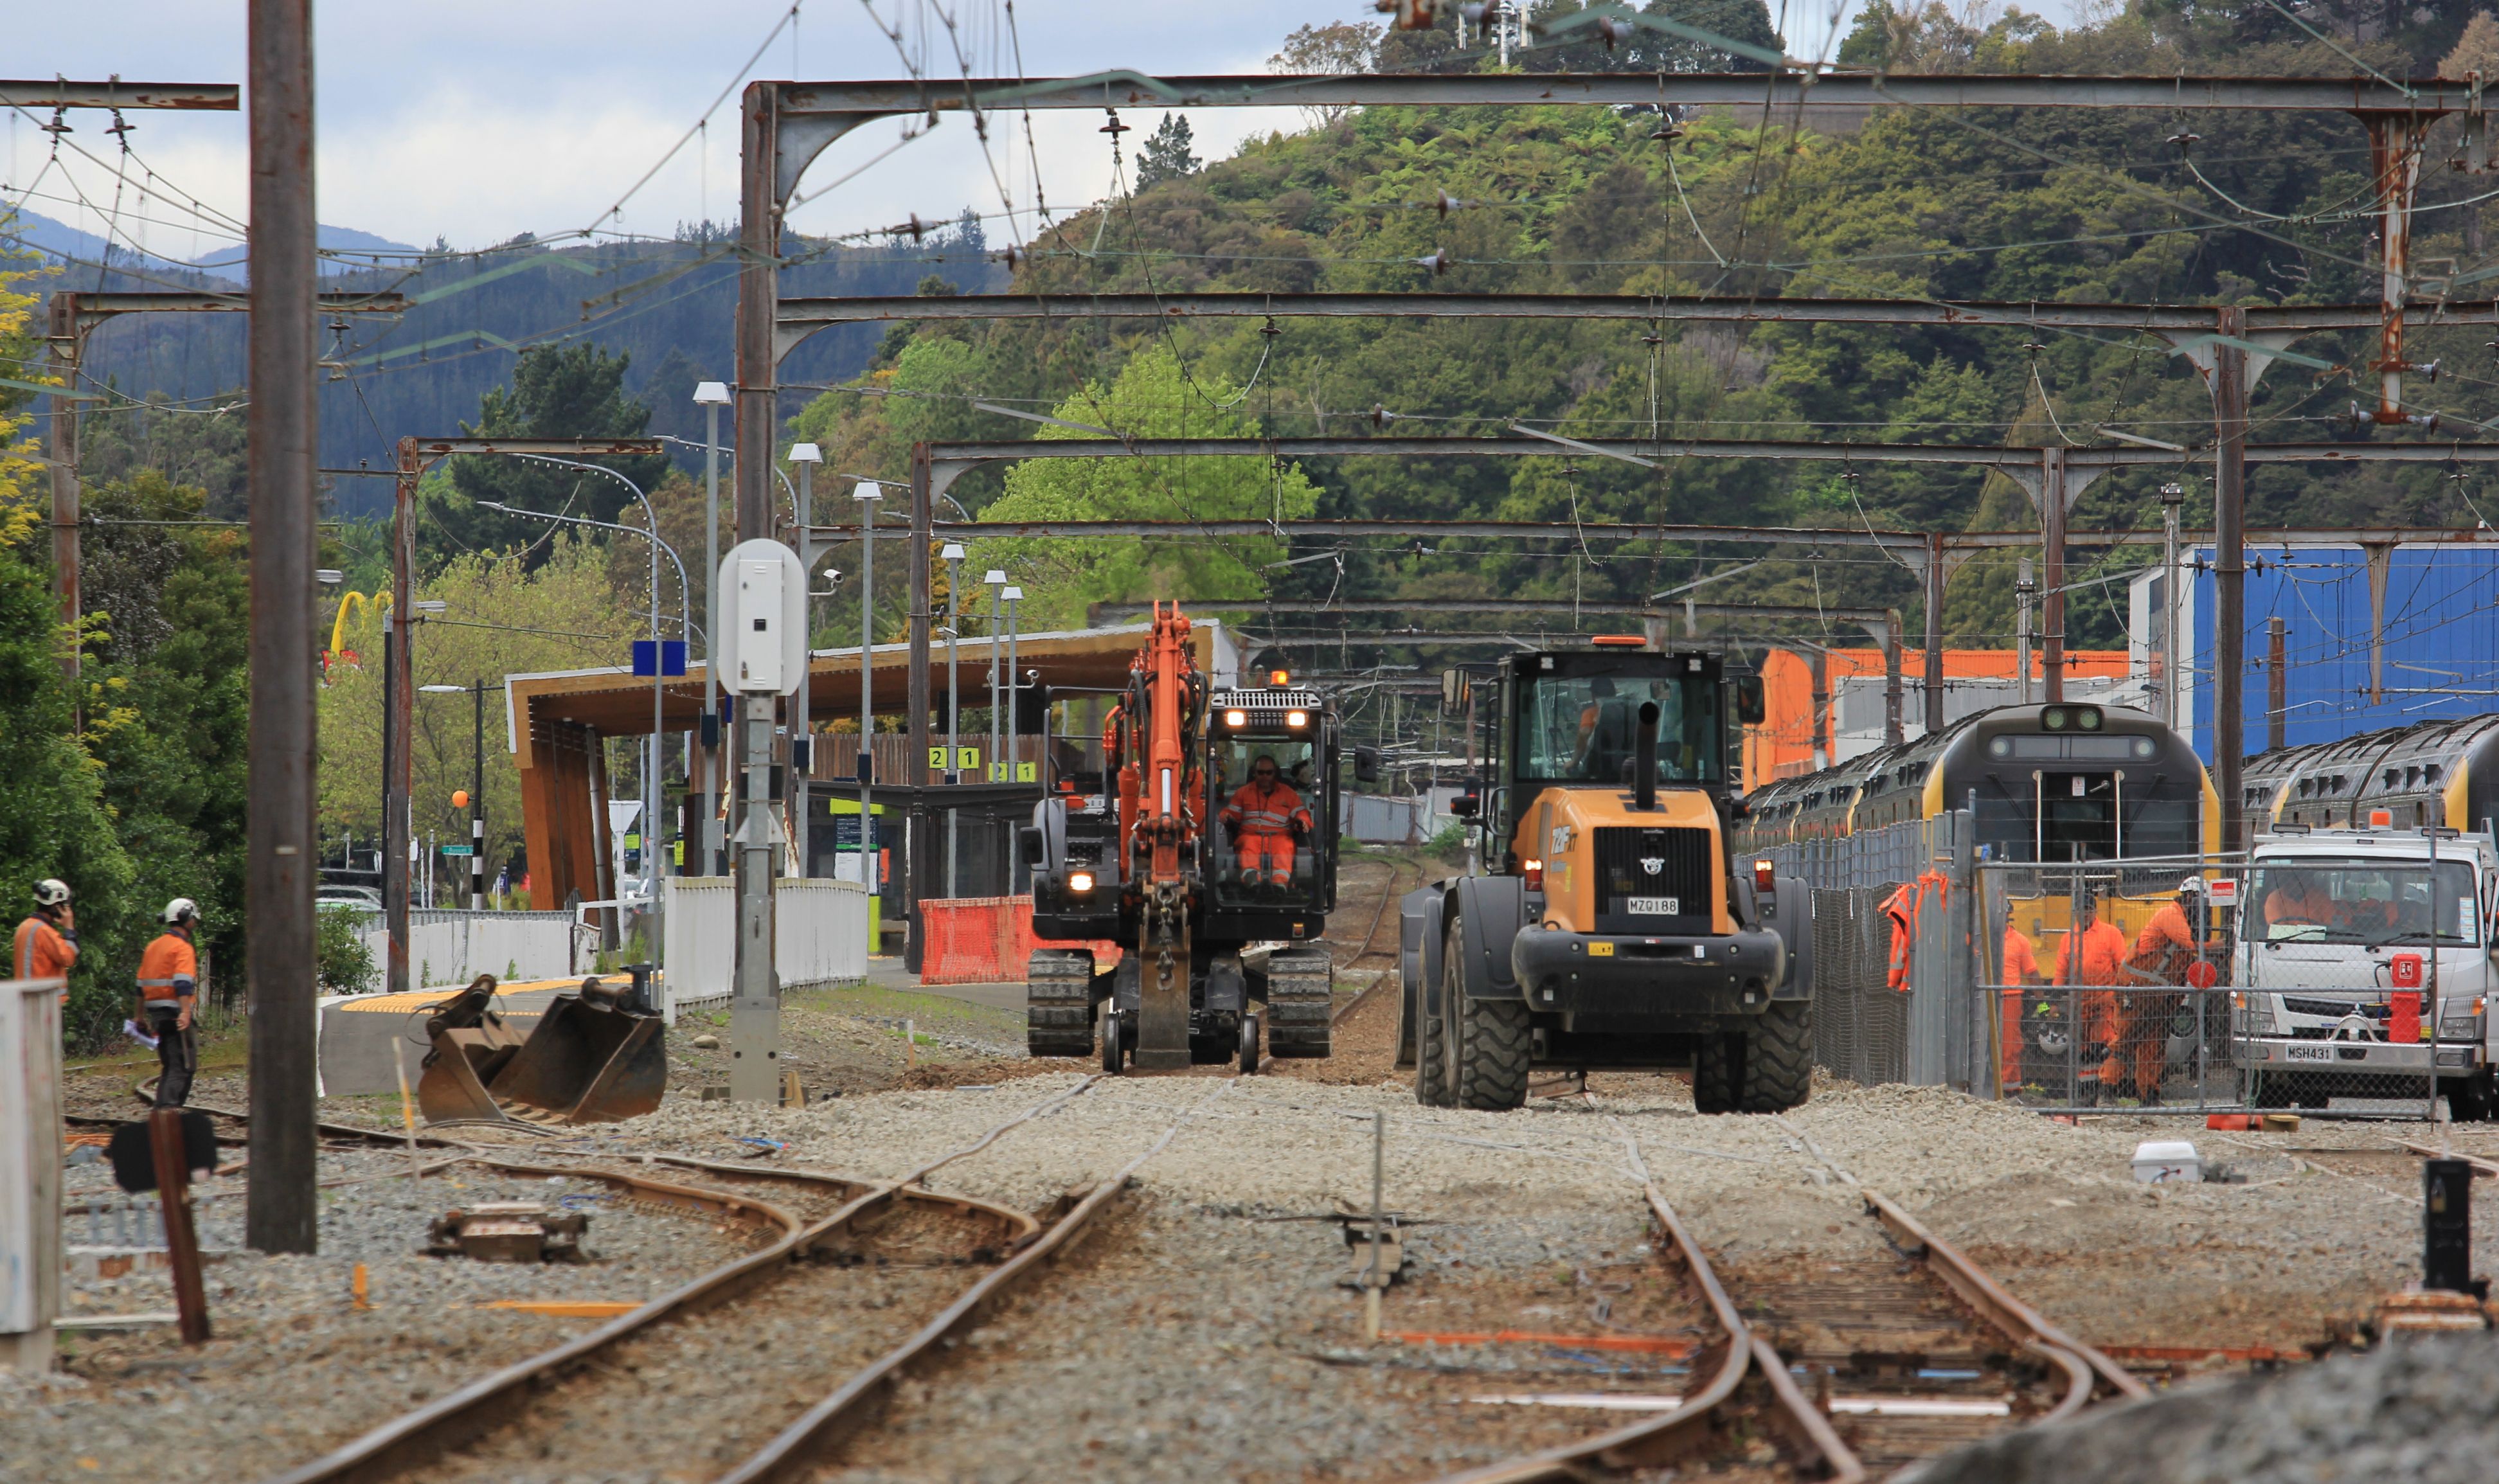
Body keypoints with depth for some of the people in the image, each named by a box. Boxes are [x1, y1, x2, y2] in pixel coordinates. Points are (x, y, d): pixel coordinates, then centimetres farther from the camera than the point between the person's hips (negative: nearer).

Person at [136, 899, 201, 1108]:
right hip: (175, 1012, -8)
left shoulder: (153, 947, 17)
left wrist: (140, 1015, 30)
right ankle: (169, 1106, -19)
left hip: (156, 1012, 8)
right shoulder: (183, 948, -9)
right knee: (184, 1066, -8)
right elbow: (183, 983, -23)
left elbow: (142, 985, 22)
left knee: (169, 1066, 16)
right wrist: (185, 1012, -33)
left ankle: (162, 1108, 16)